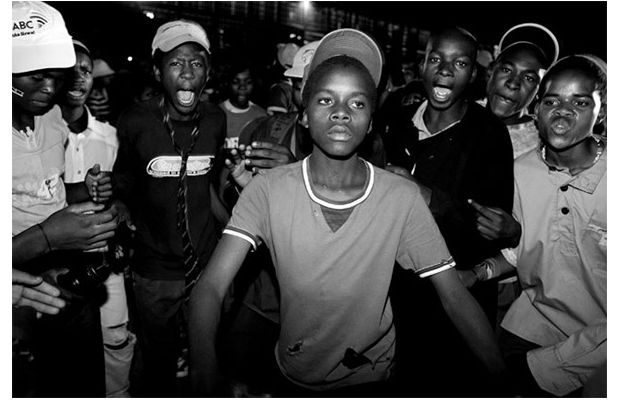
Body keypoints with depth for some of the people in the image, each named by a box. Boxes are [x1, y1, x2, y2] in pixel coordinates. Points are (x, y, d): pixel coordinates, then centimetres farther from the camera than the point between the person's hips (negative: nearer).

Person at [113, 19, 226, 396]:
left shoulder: (216, 119, -3)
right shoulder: (136, 121, -11)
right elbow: (124, 187, 5)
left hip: (209, 264, 2)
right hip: (156, 270, -2)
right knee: (157, 364, 15)